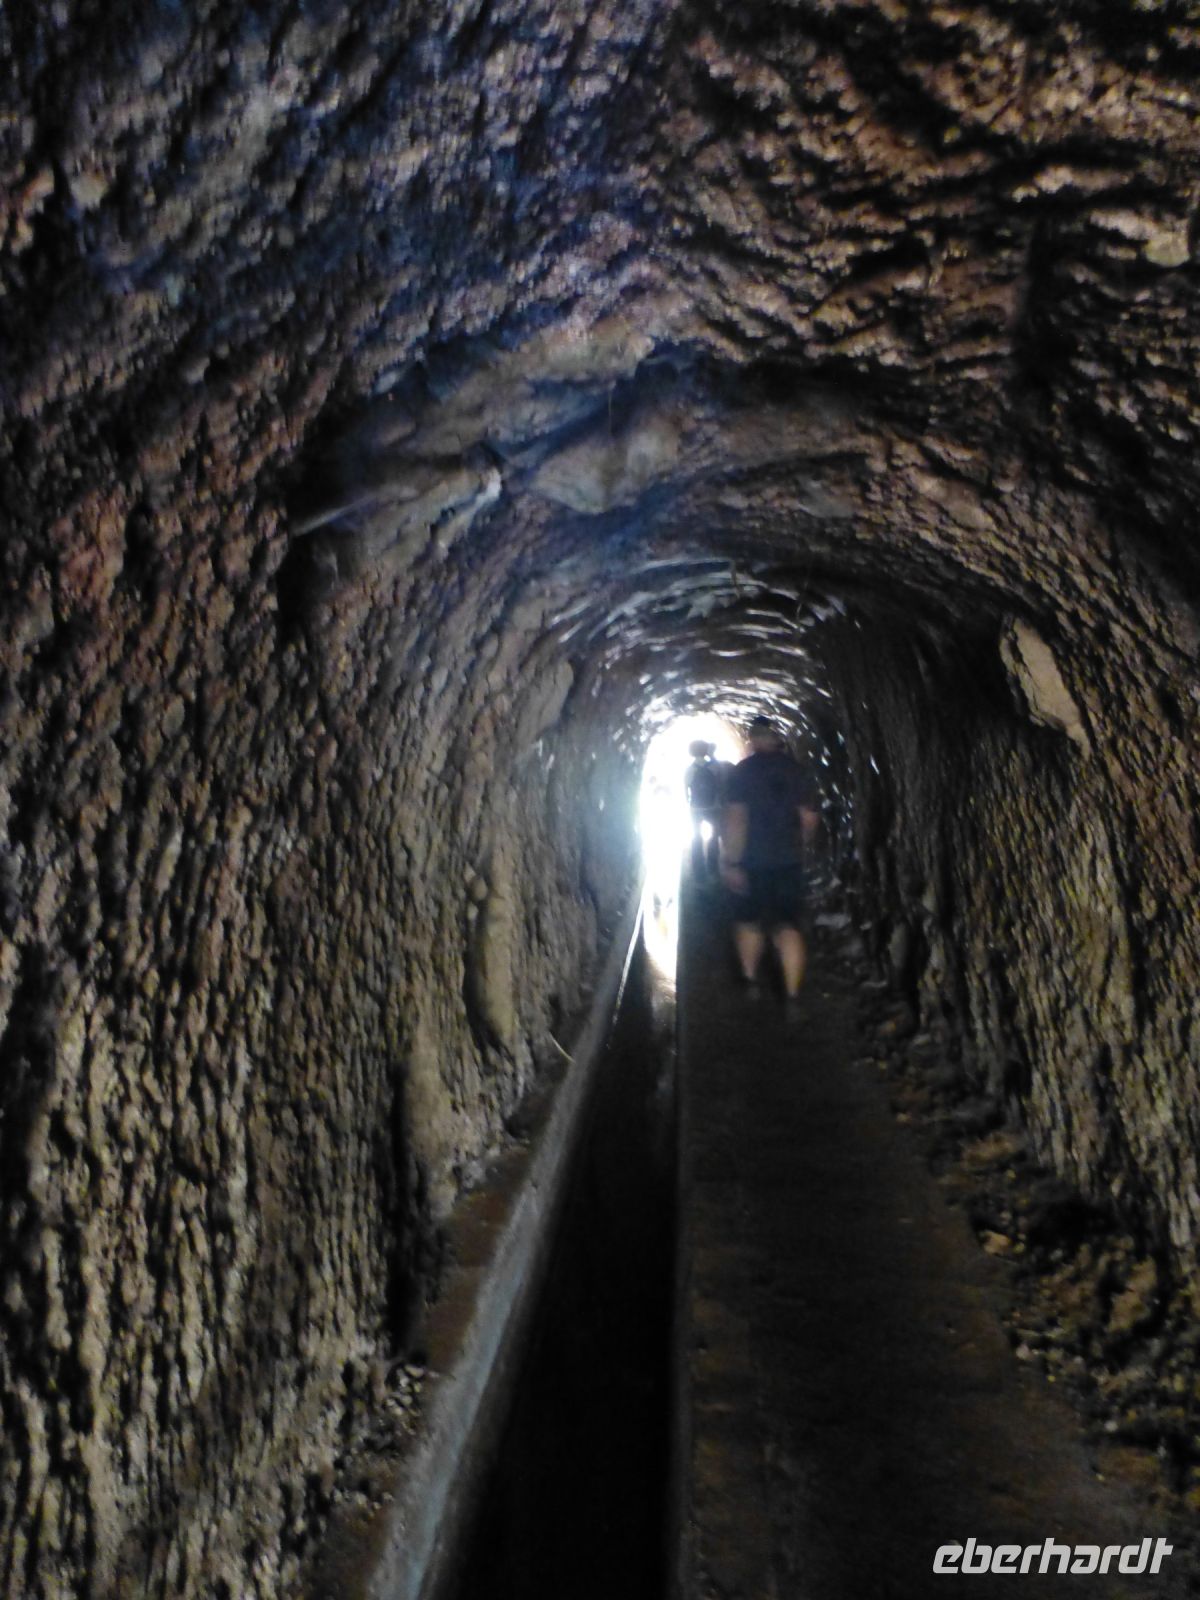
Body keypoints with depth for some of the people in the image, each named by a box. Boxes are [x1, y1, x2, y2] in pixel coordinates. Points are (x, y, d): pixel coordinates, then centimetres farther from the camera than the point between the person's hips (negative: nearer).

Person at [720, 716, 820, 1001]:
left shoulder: (744, 770, -11)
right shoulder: (796, 770, 0)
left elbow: (735, 817, -20)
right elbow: (810, 817, 4)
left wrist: (730, 861, -19)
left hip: (751, 860, -2)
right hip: (788, 860, 3)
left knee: (748, 921, 16)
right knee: (788, 927, 5)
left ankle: (750, 982, 27)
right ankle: (792, 995, 0)